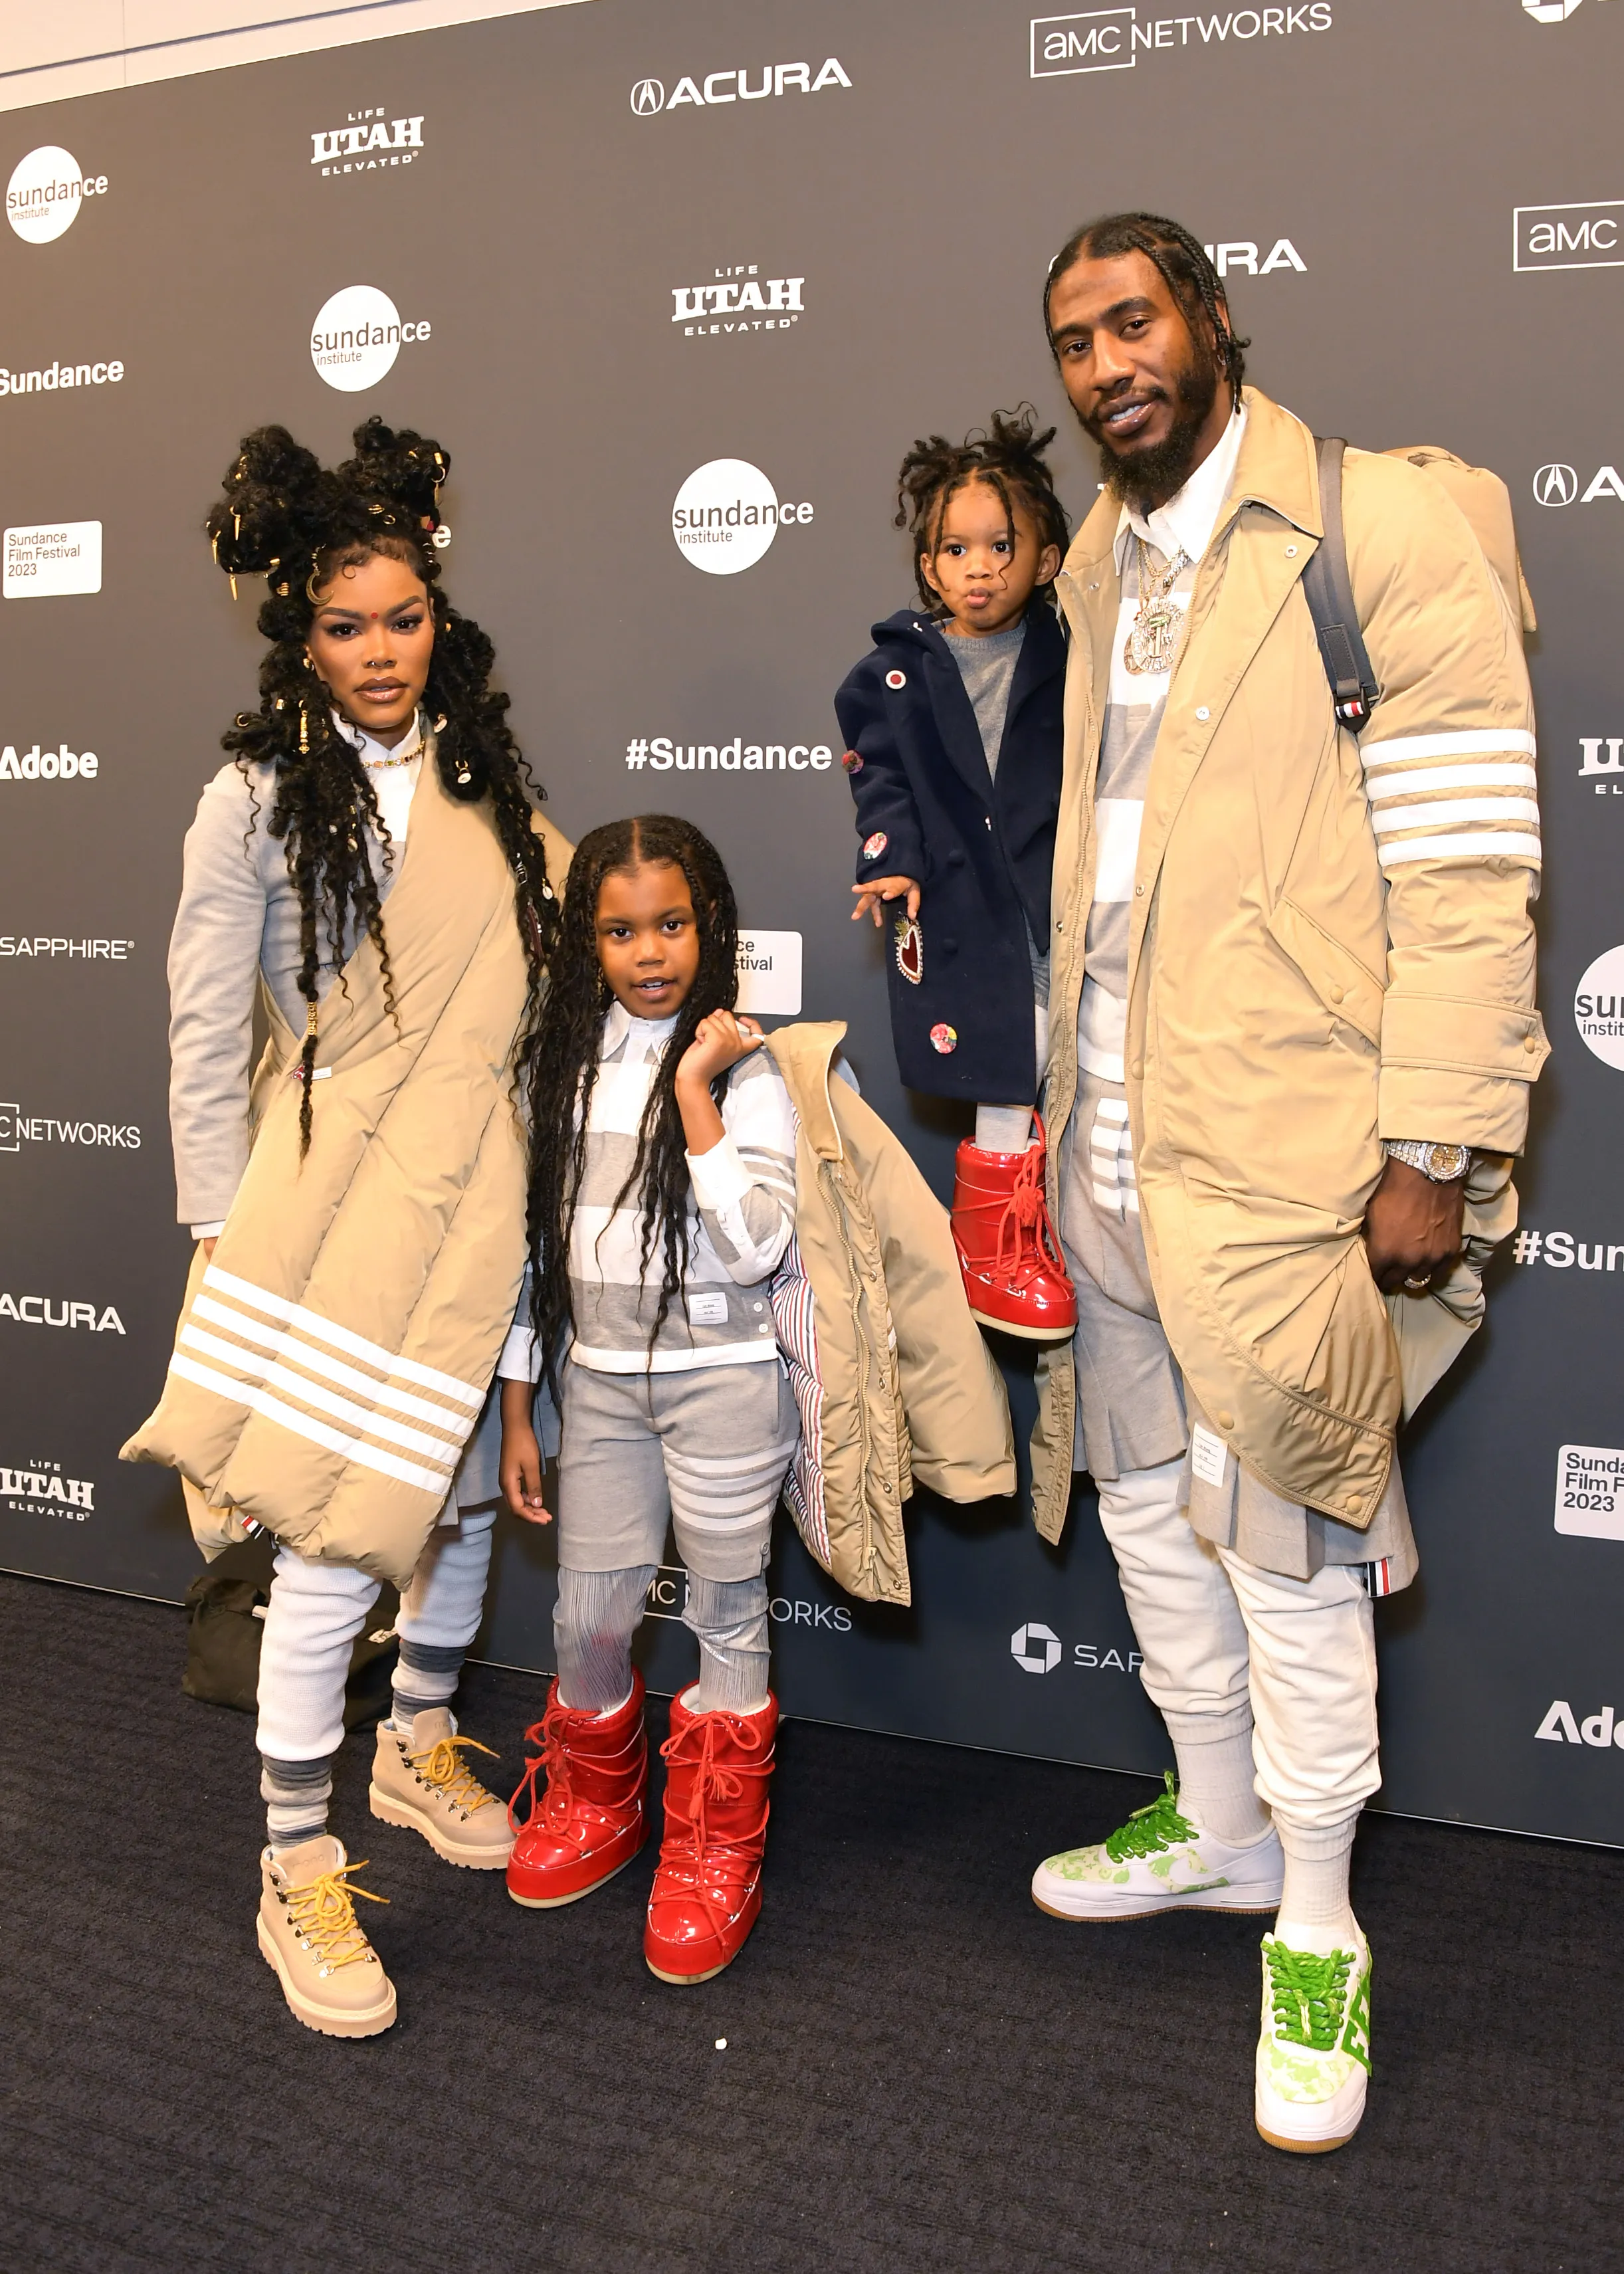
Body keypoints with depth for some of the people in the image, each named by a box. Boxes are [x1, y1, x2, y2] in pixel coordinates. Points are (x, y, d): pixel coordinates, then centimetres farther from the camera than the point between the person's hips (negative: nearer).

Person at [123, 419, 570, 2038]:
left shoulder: (482, 777, 8)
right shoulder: (260, 798, -6)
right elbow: (204, 1037, -5)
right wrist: (223, 1237, -5)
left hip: (478, 1195, 6)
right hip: (334, 1209, -5)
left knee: (465, 1491, 17)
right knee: (335, 1537, -5)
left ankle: (418, 1752, 41)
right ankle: (297, 1874, 13)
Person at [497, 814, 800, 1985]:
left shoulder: (747, 1072, -10)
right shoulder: (564, 1066, 4)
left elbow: (756, 1245, -21)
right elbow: (535, 1238, 8)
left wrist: (696, 1090, -24)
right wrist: (516, 1407, 9)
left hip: (720, 1380, -4)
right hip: (598, 1381, 4)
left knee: (728, 1617, 8)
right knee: (587, 1618, 12)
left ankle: (715, 1854, 28)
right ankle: (598, 1808, 40)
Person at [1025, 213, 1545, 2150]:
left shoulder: (1382, 532, -8)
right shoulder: (1092, 574, 14)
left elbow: (1469, 864, -12)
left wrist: (1433, 1153, -16)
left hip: (1278, 1156, -7)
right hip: (1103, 1148, 7)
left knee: (1281, 1547, 3)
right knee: (1148, 1510, 17)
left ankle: (1317, 1928, 25)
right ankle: (1217, 1829, 39)